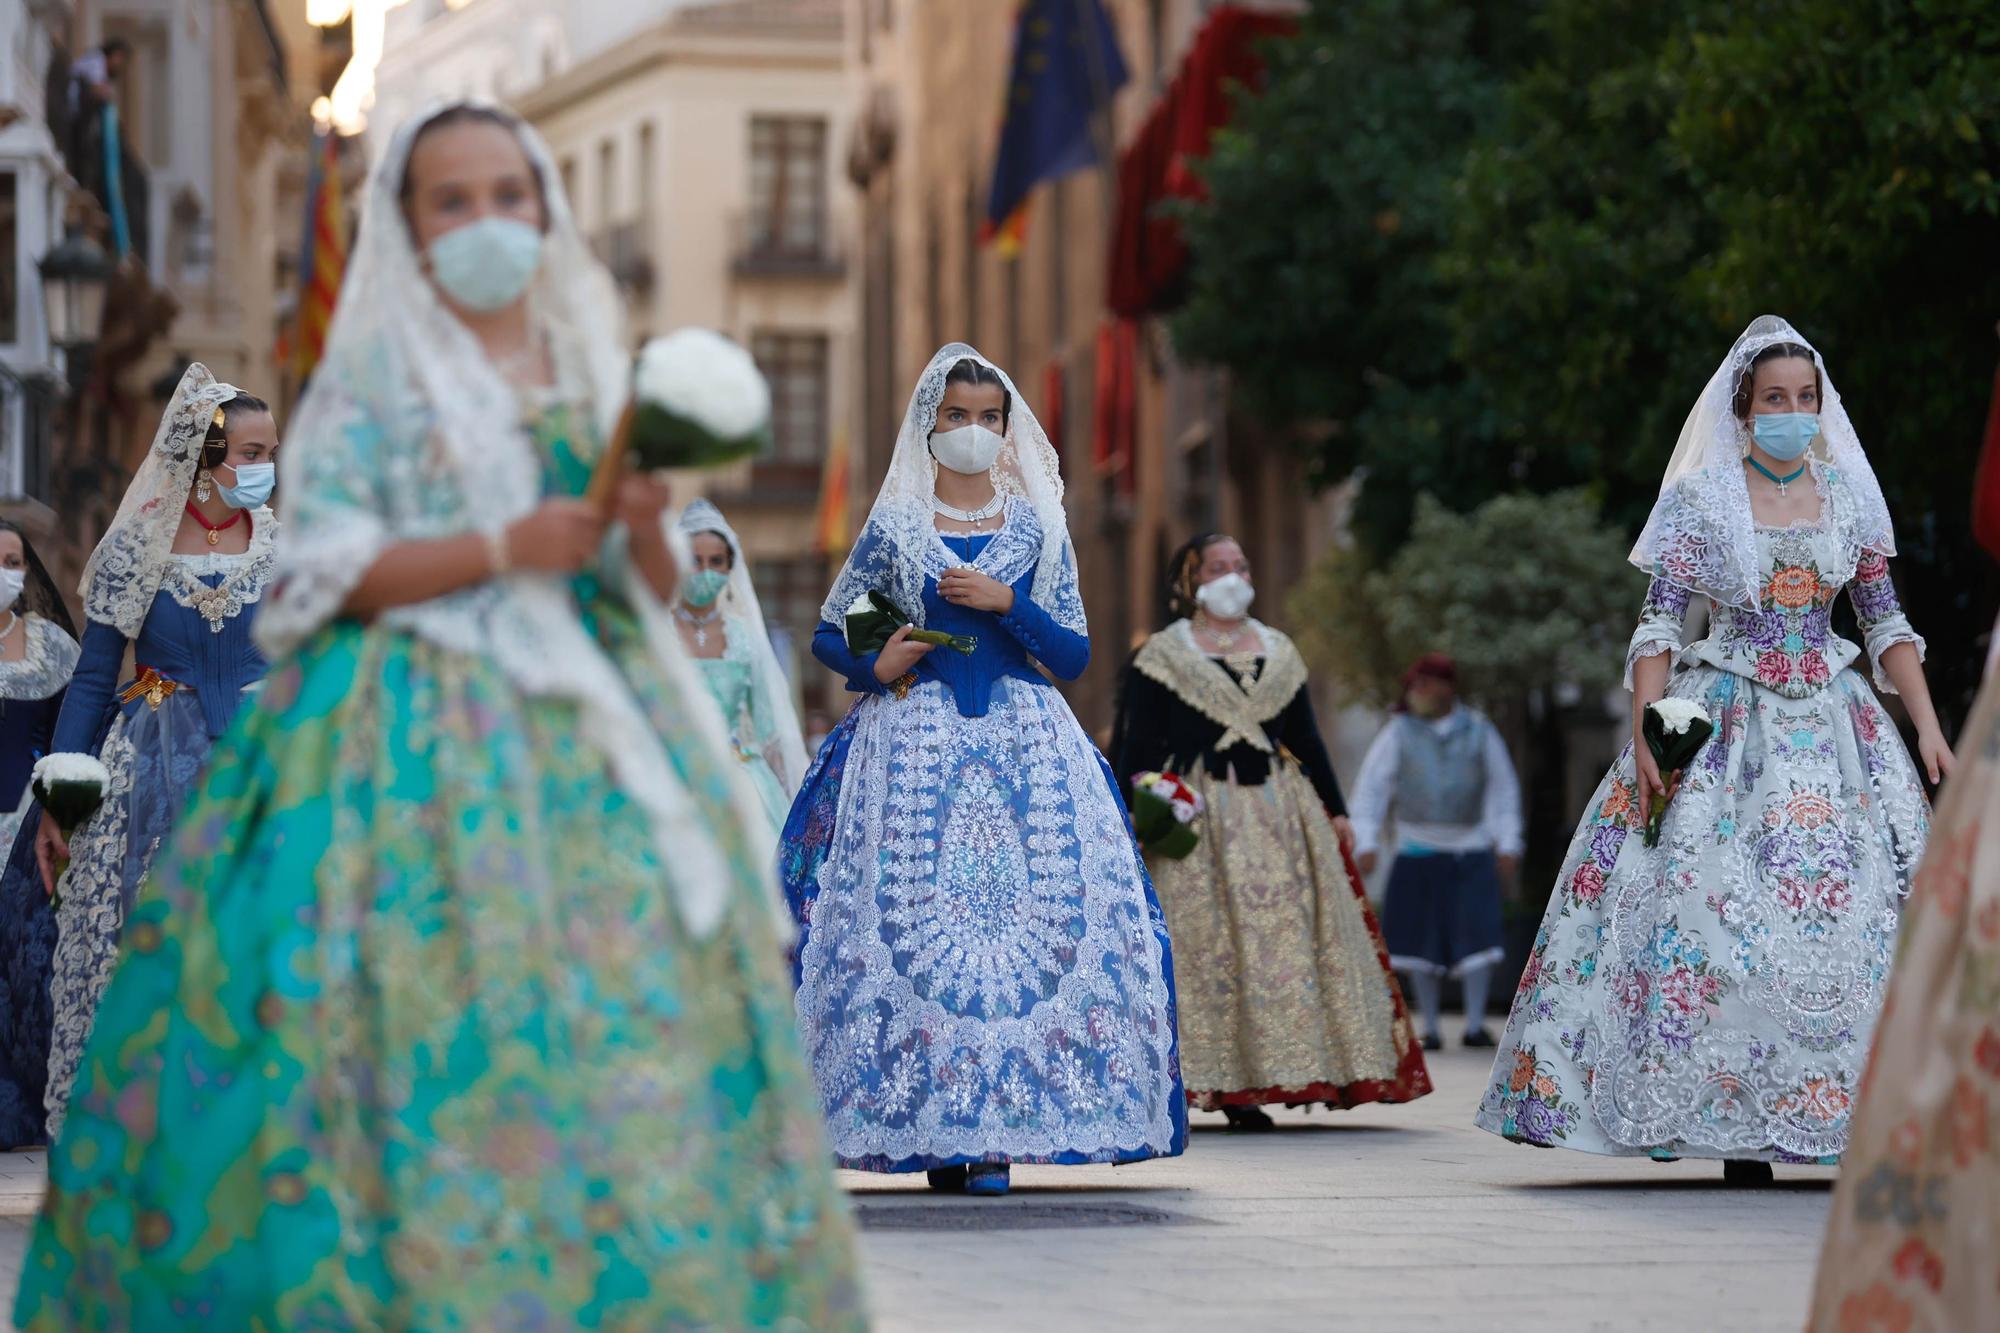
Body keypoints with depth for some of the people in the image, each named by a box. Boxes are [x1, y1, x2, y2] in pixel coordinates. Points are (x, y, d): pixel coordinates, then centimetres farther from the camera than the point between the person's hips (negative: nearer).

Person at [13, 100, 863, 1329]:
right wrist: (504, 549, -16)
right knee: (445, 1023, -14)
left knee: (629, 1017, -3)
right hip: (425, 729, -5)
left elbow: (653, 588, 16)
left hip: (590, 725, 5)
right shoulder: (375, 377, 2)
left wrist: (648, 527, -7)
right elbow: (327, 571, -7)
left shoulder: (590, 376, 16)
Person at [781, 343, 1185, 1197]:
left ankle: (996, 1134, -9)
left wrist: (1005, 604, -8)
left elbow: (1075, 655, 7)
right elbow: (829, 635, 13)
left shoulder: (1038, 527, 11)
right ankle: (933, 1130, -6)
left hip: (1024, 744, 1)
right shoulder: (893, 525, 9)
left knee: (1029, 917, -11)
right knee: (911, 918, -10)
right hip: (914, 738, -1)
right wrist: (875, 667, -7)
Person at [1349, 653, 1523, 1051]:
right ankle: (1431, 1027, 8)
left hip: (1470, 851, 0)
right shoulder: (1398, 734, 5)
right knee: (1422, 939, 0)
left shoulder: (1479, 731, 6)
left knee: (1476, 934, -11)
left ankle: (1475, 1024, -9)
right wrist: (1366, 842, -5)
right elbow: (1371, 788, 4)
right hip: (1418, 850, 0)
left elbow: (1503, 788, 10)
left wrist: (1508, 842, 3)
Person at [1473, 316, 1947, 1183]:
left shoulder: (1850, 494, 8)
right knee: (1715, 908, -12)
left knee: (1868, 906, -8)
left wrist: (1930, 728, 2)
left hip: (1831, 722, 3)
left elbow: (1886, 623, 11)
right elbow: (1657, 625, -3)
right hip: (1724, 720, -3)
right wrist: (1646, 736, -14)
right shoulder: (1702, 498, 0)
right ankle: (1735, 1121, -7)